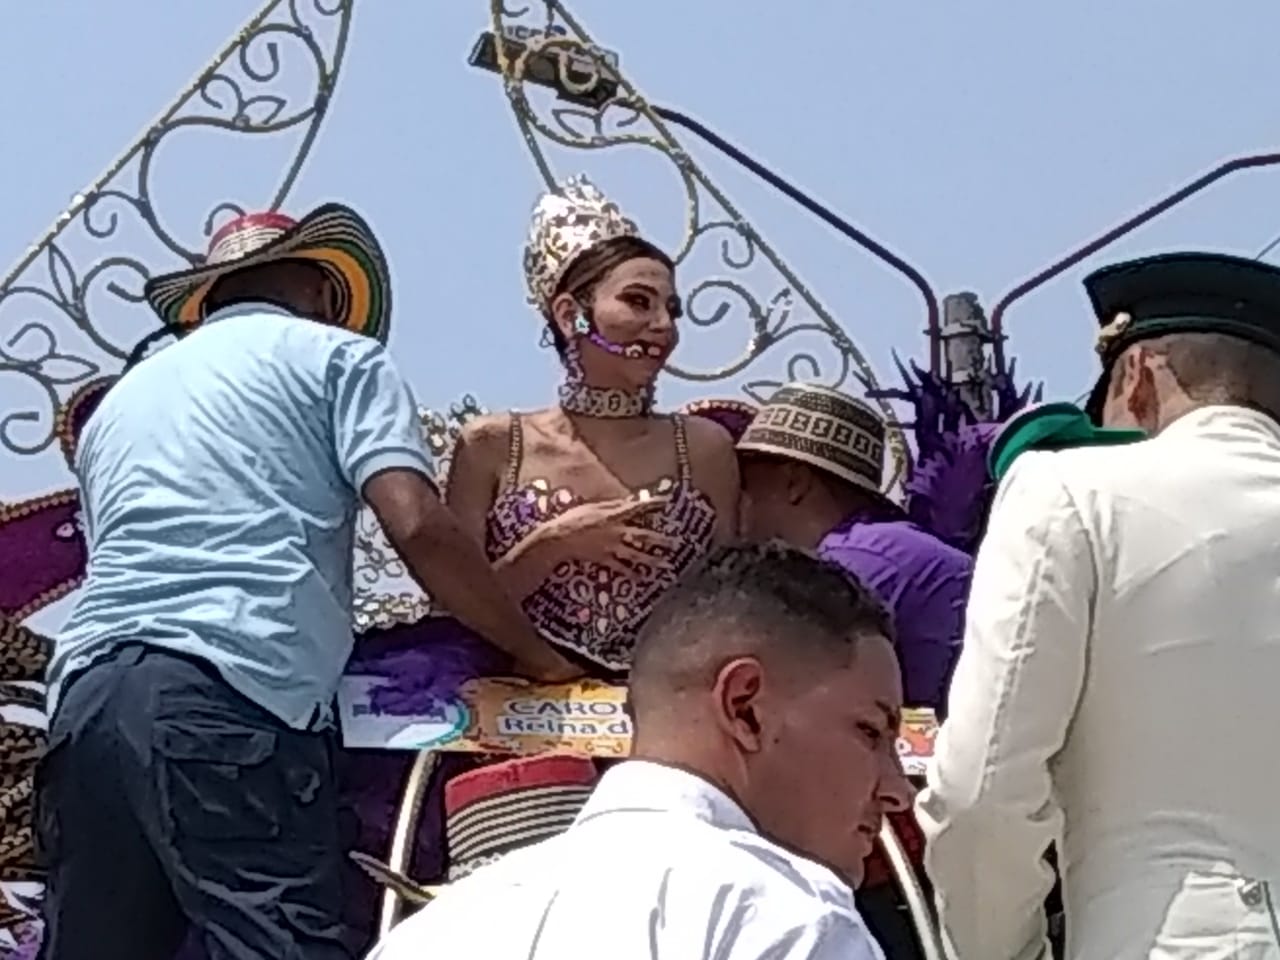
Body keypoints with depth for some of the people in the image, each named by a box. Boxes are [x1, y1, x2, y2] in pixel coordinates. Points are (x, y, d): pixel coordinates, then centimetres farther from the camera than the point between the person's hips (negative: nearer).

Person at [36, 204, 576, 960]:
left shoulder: (121, 400, 32)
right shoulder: (335, 355, 15)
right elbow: (417, 527, 0)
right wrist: (538, 656, 10)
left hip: (90, 691, 6)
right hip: (231, 697, -6)